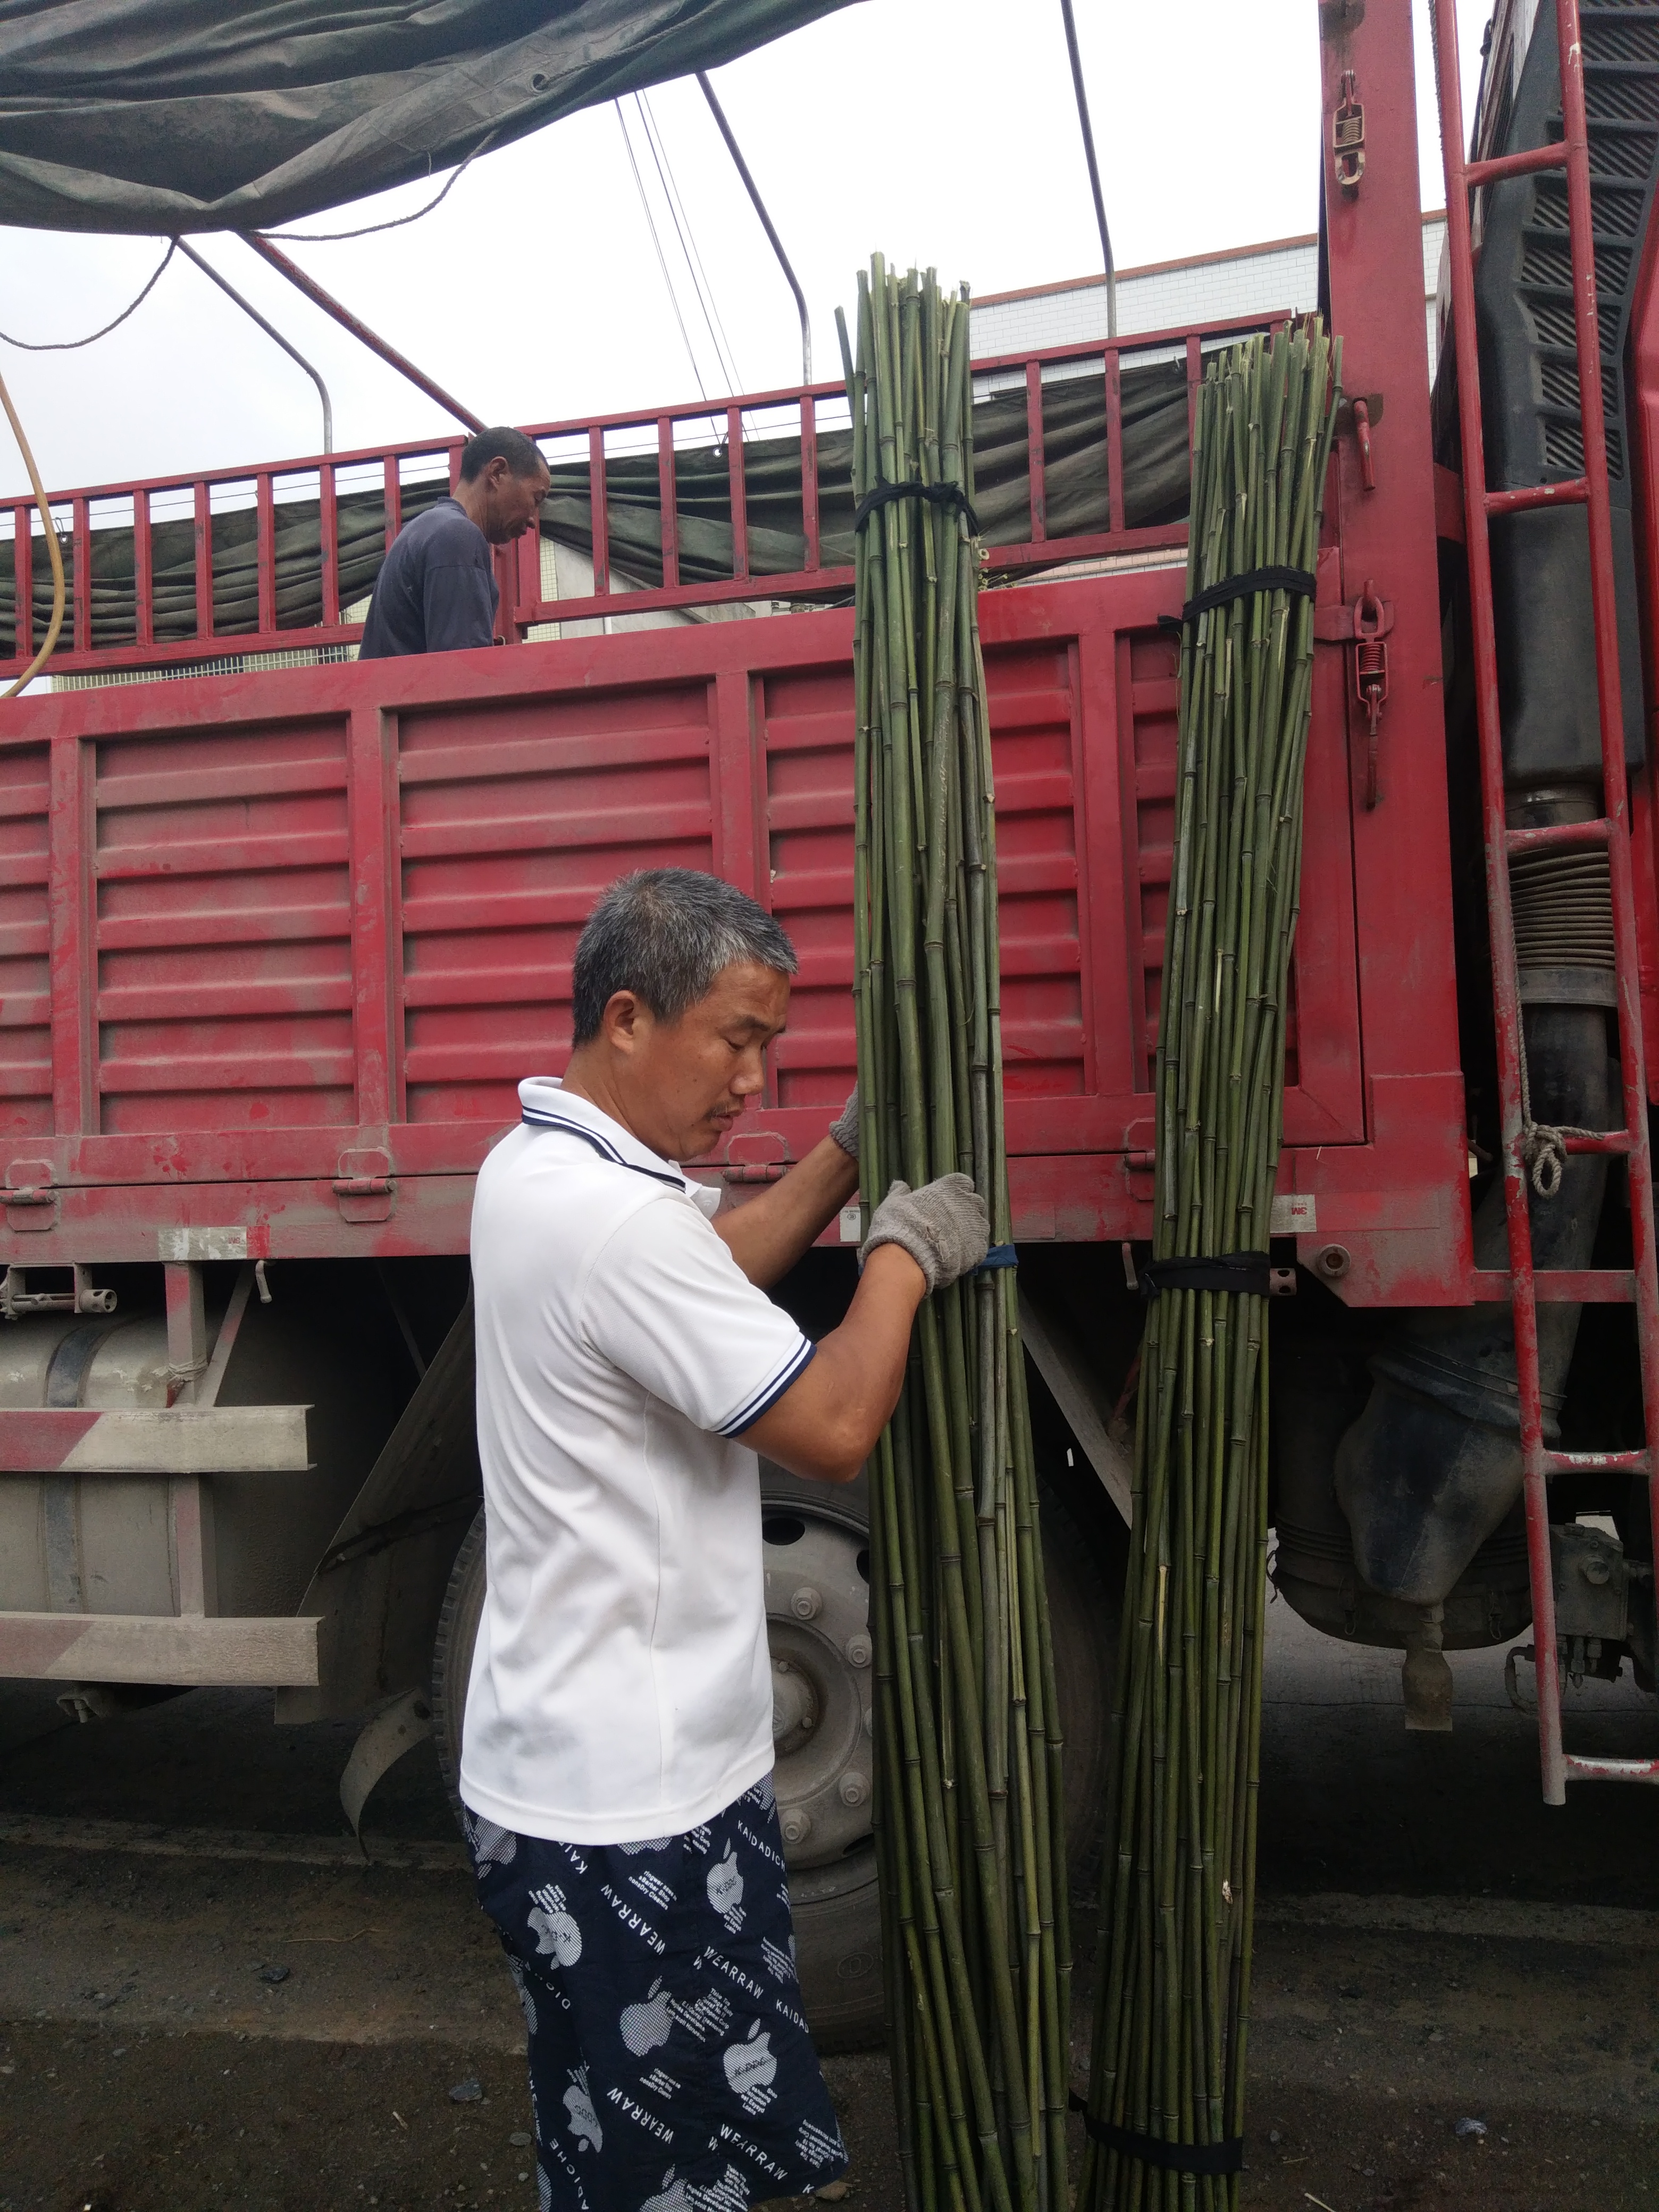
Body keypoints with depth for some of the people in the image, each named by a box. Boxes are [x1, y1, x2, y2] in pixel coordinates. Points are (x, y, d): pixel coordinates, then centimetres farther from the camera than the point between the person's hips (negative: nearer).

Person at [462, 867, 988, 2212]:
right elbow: (836, 1431, -22)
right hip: (632, 1811, -10)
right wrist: (906, 1253, -7)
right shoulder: (622, 1218, -27)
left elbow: (717, 1274, 18)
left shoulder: (532, 1165, 5)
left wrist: (851, 1149, 10)